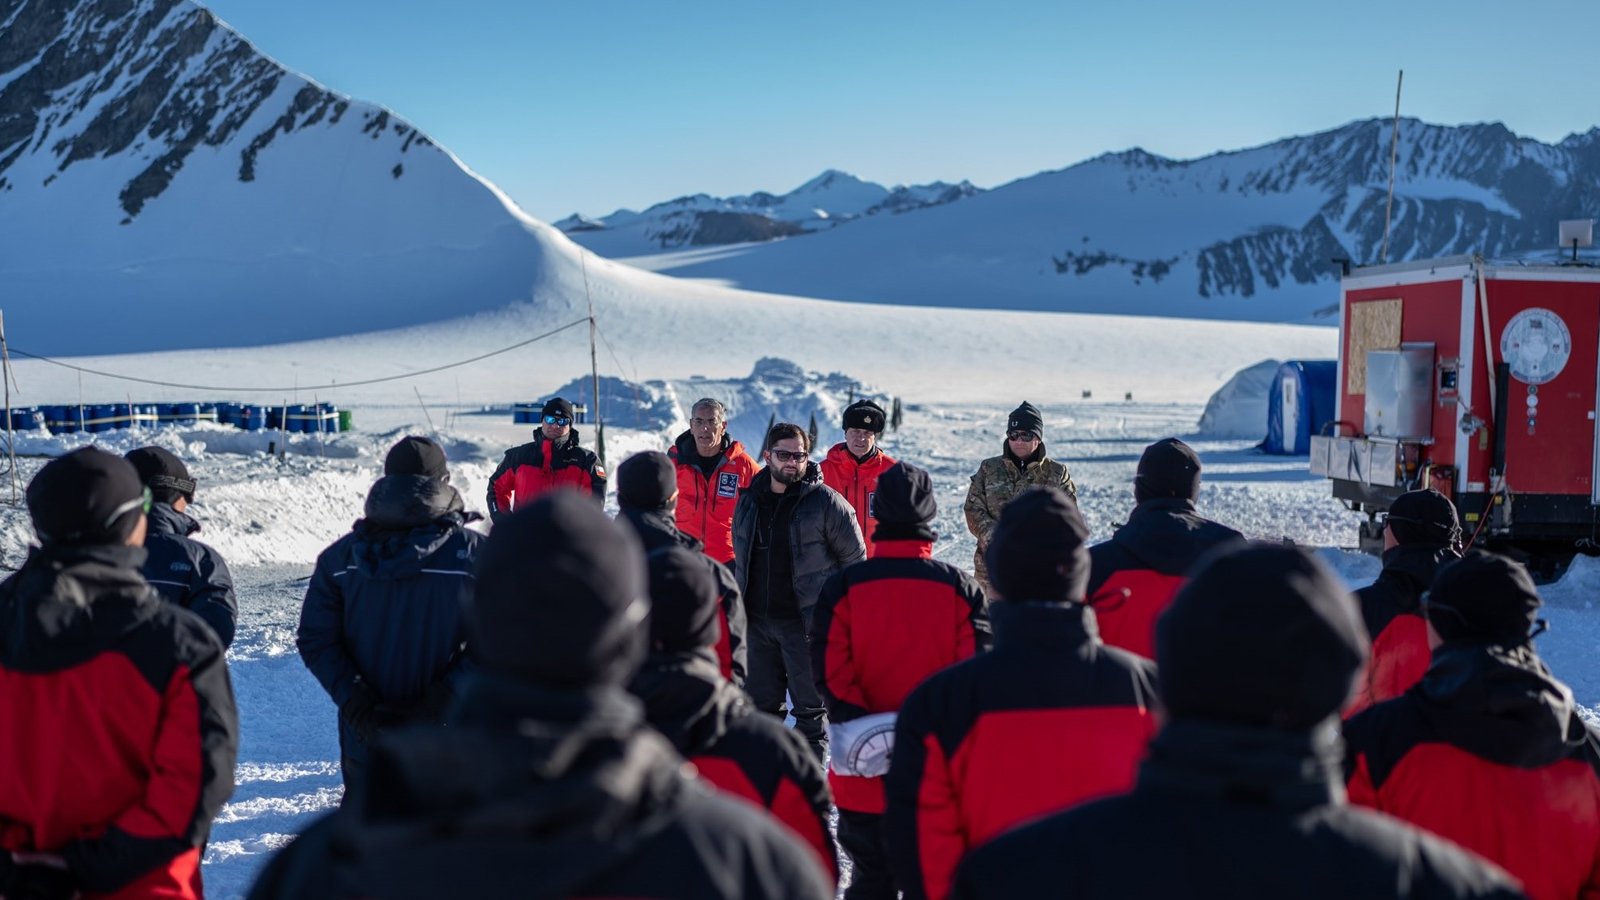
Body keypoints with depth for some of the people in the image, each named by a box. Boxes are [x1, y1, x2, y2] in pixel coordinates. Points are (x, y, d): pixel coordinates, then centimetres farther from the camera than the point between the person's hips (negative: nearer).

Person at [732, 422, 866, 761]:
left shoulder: (827, 503, -8)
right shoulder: (749, 501, 9)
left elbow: (855, 559, -4)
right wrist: (739, 603, 17)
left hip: (807, 622, -5)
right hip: (757, 620, 5)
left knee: (810, 705, 4)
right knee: (759, 701, 14)